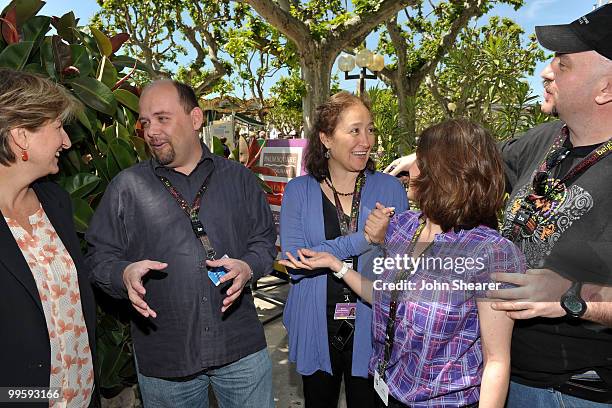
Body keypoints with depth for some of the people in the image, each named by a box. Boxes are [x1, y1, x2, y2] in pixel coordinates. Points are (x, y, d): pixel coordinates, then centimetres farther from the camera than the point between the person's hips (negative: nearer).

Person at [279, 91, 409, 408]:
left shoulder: (390, 188, -3)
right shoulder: (298, 191, -6)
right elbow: (294, 262, -16)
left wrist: (386, 241, -24)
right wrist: (361, 239, -23)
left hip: (370, 330, 0)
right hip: (316, 332, 0)